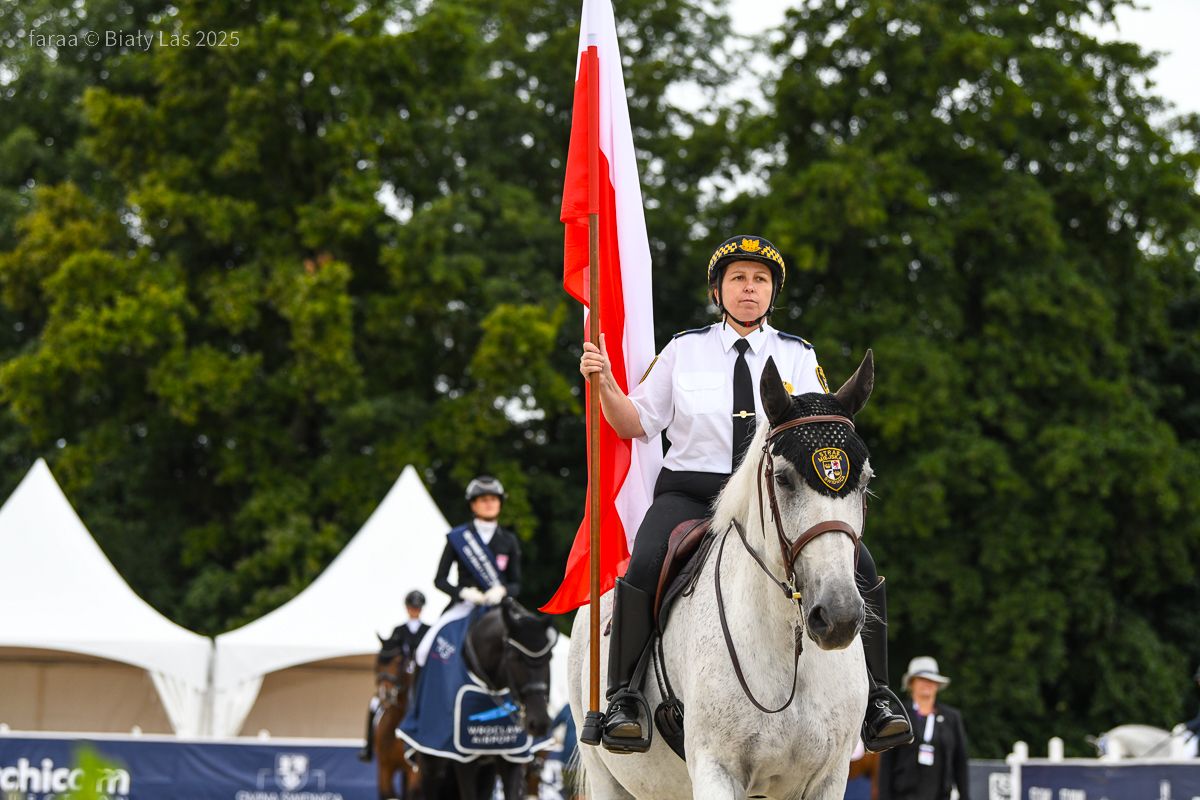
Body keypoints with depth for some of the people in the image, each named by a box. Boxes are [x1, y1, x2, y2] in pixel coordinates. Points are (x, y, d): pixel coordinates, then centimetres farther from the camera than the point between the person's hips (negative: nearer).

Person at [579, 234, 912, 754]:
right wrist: (604, 383, -7)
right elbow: (636, 424, 10)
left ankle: (875, 697, -9)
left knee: (859, 565, -21)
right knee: (644, 567, -32)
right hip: (690, 492, -1)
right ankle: (623, 695, -17)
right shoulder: (684, 351, 9)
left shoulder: (798, 358, 11)